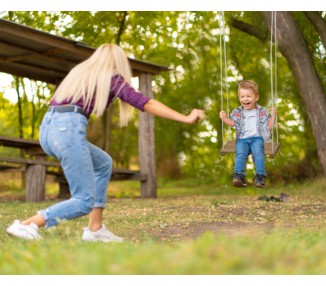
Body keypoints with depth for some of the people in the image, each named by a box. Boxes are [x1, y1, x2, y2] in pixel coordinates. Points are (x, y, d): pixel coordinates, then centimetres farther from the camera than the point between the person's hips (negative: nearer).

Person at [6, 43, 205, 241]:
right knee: (84, 202, -2)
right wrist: (186, 119, 1)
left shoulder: (80, 71, 28)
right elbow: (146, 103, 2)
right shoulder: (113, 78, 10)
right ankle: (26, 225, -13)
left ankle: (95, 229, 18)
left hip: (48, 129, 8)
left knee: (104, 164, 25)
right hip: (68, 130, -8)